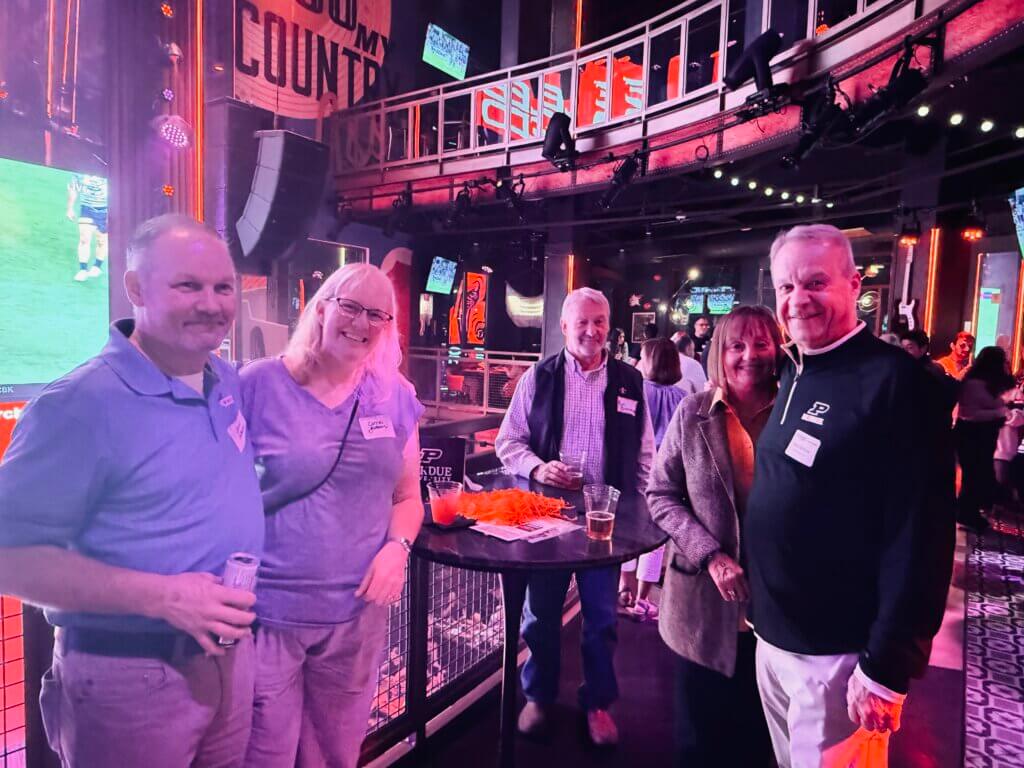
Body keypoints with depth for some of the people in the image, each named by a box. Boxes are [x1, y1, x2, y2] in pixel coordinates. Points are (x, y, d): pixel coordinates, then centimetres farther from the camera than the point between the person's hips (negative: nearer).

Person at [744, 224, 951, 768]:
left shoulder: (894, 380, -17)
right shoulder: (794, 376, 7)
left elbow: (918, 535, -19)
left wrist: (888, 667, -17)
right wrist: (763, 614, 13)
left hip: (838, 655, -7)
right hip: (772, 638, 7)